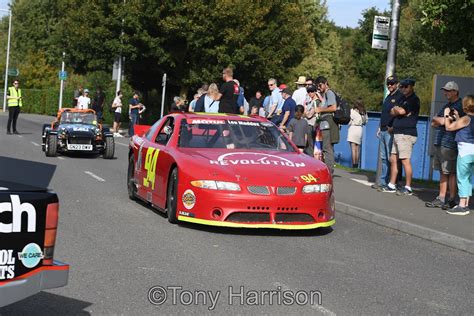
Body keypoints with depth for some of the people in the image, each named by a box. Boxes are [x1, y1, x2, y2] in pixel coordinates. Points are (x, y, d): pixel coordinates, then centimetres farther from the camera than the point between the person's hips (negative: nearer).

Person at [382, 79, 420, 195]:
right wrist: (398, 110, -6)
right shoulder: (404, 99, 21)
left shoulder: (414, 99, -8)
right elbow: (392, 112, 15)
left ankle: (408, 188, -6)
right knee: (393, 159, 11)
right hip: (398, 133, 10)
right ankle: (391, 186, 17)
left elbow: (401, 111, -18)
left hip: (406, 134, -10)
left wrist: (396, 109, 2)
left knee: (405, 161, -10)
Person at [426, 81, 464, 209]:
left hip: (450, 145, -9)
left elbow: (443, 121, -17)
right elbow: (433, 123, 16)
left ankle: (451, 200, 0)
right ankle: (441, 199, 14)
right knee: (443, 173, 11)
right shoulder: (446, 106, 20)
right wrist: (441, 121, -4)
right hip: (439, 143, 9)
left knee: (451, 173, -4)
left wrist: (437, 119, 4)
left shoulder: (459, 106, -9)